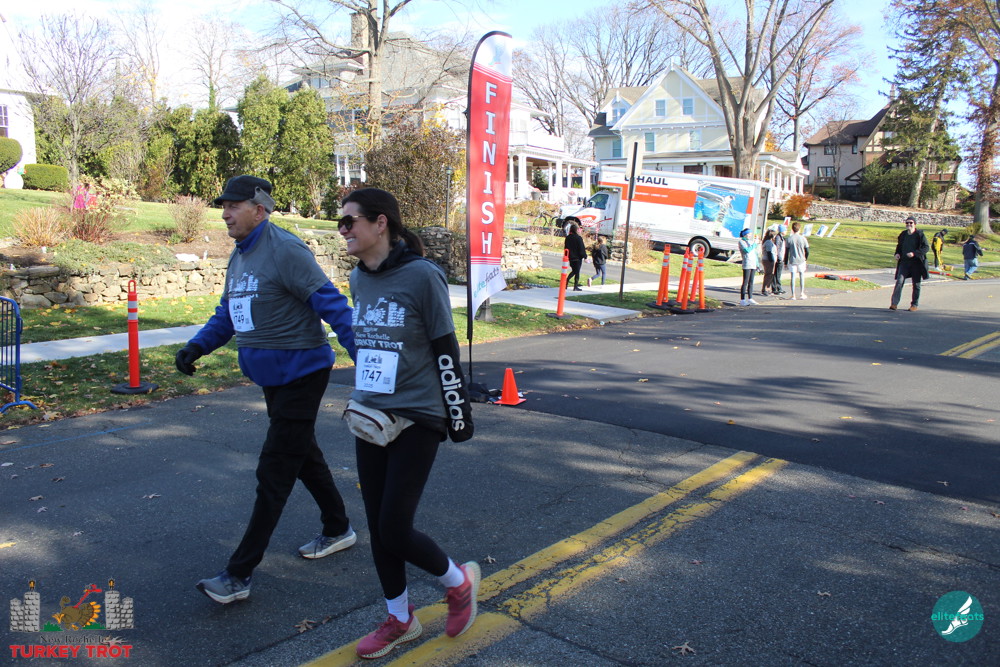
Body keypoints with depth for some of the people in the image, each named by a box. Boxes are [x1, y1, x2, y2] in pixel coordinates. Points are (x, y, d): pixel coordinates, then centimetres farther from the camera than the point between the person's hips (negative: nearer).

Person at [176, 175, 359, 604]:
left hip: (301, 372, -10)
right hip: (272, 376, 10)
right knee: (303, 455, 20)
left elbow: (331, 304, -23)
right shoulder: (238, 256, 11)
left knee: (273, 474, -4)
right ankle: (338, 530, 39)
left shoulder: (285, 250, -18)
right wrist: (197, 346, 2)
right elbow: (227, 314, 18)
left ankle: (238, 574, 2)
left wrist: (364, 355, -29)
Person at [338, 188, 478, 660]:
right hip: (370, 419, 7)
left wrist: (459, 414, -7)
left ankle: (459, 581, 25)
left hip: (416, 421, -7)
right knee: (377, 527, 11)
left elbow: (446, 351, -11)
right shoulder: (359, 279, 7)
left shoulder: (422, 276, -14)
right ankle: (400, 620, 32)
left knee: (395, 532, -5)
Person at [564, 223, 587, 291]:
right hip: (577, 258, -5)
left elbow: (565, 248, 9)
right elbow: (582, 249, -15)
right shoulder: (578, 238, -16)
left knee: (573, 271, 22)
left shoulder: (567, 238, 2)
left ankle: (566, 280, 3)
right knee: (577, 272, 5)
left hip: (570, 258, 5)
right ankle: (575, 287, 8)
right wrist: (585, 257, -4)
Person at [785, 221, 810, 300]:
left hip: (792, 261, 0)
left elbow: (786, 252, -1)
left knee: (793, 277, 2)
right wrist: (806, 260, 17)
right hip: (801, 261, 0)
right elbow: (807, 251, 1)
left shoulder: (789, 239, -4)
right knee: (802, 277, 13)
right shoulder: (803, 238, -4)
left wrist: (786, 262, 6)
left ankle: (793, 295, 1)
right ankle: (802, 294, 16)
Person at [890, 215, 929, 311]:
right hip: (904, 262, 3)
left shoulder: (920, 235, -7)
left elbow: (926, 247, -10)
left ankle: (914, 304, 18)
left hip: (916, 263, -3)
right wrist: (897, 253, 2)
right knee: (899, 281, -10)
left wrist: (914, 253, -23)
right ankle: (894, 303, -13)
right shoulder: (903, 234, 7)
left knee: (916, 284, 6)